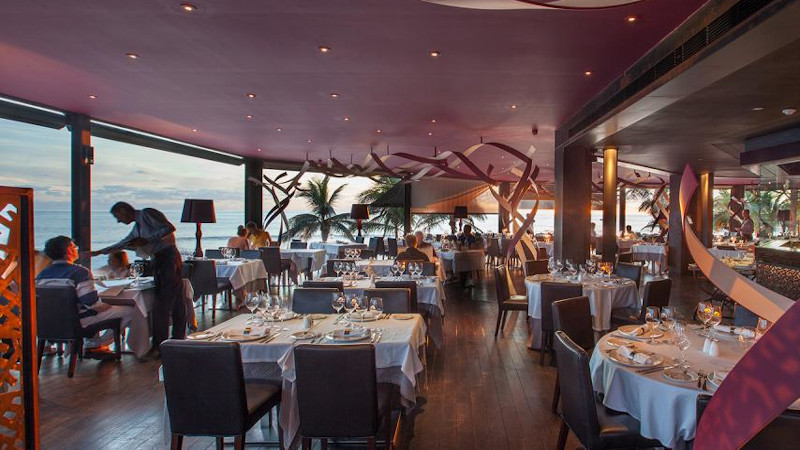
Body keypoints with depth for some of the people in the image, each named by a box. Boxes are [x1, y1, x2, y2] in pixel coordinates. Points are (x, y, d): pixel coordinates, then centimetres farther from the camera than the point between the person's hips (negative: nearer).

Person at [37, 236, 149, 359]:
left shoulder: (42, 274, 1)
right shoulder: (79, 272, -22)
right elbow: (93, 304, -24)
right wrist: (108, 306, -4)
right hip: (79, 321, -8)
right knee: (133, 311, -3)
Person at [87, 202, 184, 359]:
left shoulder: (147, 213, -3)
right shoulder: (137, 226, 25)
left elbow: (169, 228, -15)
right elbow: (123, 243, 39)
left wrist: (147, 240, -15)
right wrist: (99, 252, 43)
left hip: (168, 257, -9)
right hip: (159, 260, 9)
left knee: (163, 304, -8)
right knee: (175, 303, 9)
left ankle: (159, 346, -4)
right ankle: (178, 341, 12)